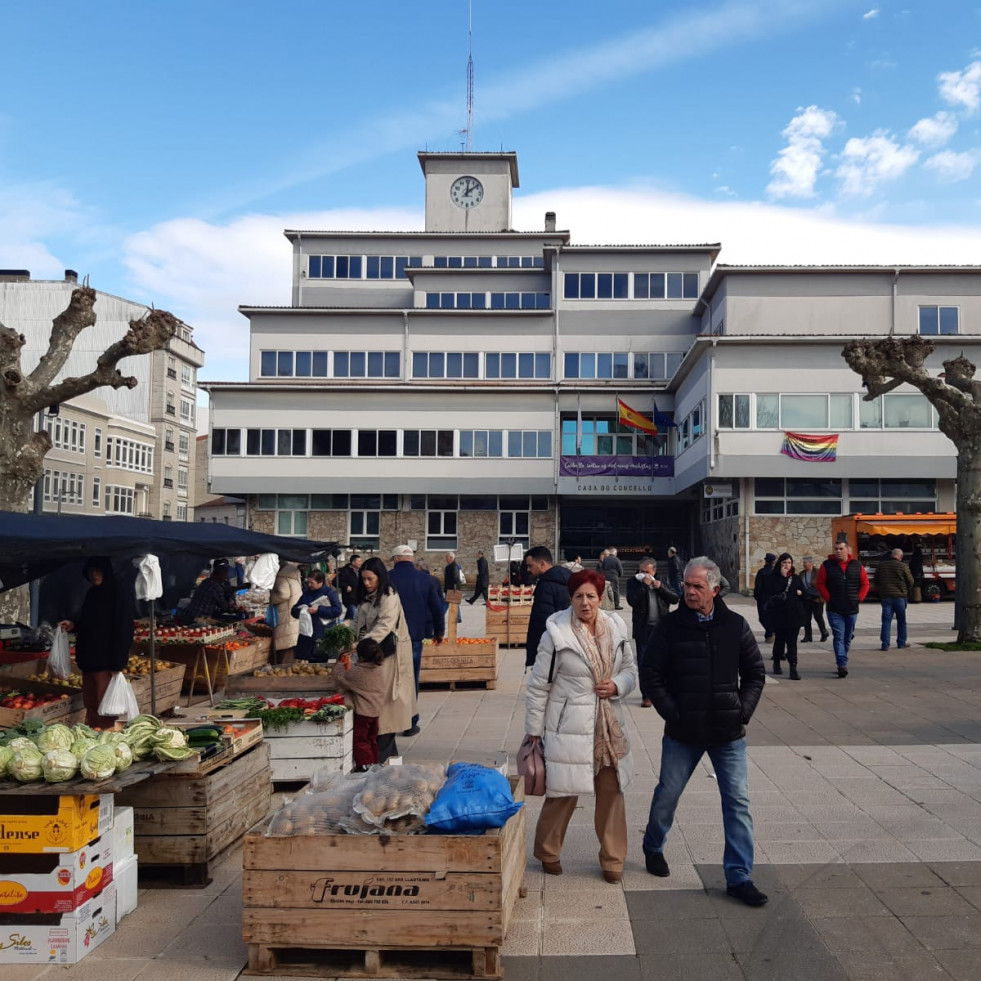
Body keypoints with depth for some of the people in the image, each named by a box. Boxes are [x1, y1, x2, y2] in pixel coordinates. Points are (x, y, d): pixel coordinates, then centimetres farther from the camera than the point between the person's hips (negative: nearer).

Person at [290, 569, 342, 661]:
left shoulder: (329, 592, -2)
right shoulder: (306, 593, 14)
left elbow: (338, 610, -11)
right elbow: (293, 610, 17)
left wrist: (319, 610, -15)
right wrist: (300, 610, -7)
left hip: (323, 636, -5)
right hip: (307, 635, 5)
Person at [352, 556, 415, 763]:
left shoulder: (389, 598, -14)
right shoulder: (367, 598, 13)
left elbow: (383, 627, -24)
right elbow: (358, 623, 14)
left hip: (389, 655, -8)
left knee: (384, 702, -6)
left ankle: (383, 755, 0)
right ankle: (389, 752, 20)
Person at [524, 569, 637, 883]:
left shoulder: (615, 628, 1)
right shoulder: (556, 633, -12)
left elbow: (630, 669, 13)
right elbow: (538, 686, -6)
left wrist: (617, 686, -9)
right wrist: (534, 731, -3)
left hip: (609, 726, 5)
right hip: (569, 728, -4)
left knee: (612, 792, 12)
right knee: (563, 793, 5)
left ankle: (612, 859, 29)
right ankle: (548, 852, 29)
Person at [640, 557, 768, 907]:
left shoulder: (735, 625, -1)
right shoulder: (670, 626, -6)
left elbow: (755, 673, 8)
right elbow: (650, 677, -4)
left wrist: (743, 711, -4)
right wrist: (672, 713, -11)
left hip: (728, 733, 1)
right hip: (682, 733, -1)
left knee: (738, 802, 1)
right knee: (667, 795, 13)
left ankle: (739, 876, 11)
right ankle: (653, 848, 39)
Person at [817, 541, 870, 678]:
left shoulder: (857, 566, 5)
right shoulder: (827, 565, 0)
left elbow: (865, 584, 10)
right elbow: (820, 584, 0)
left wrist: (859, 598, -2)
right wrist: (828, 599, -7)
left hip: (852, 609, 3)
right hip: (834, 610, -3)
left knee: (848, 638, 12)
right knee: (839, 637, -12)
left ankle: (841, 662, 25)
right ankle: (842, 664, -17)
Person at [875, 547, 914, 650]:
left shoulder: (880, 565, 5)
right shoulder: (903, 566, -9)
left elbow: (876, 582, 12)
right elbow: (910, 582, -3)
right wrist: (908, 594, 15)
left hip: (885, 596, 3)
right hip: (900, 596, -2)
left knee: (886, 621, 2)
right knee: (901, 621, 13)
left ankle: (885, 644, -3)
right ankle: (901, 642, 21)